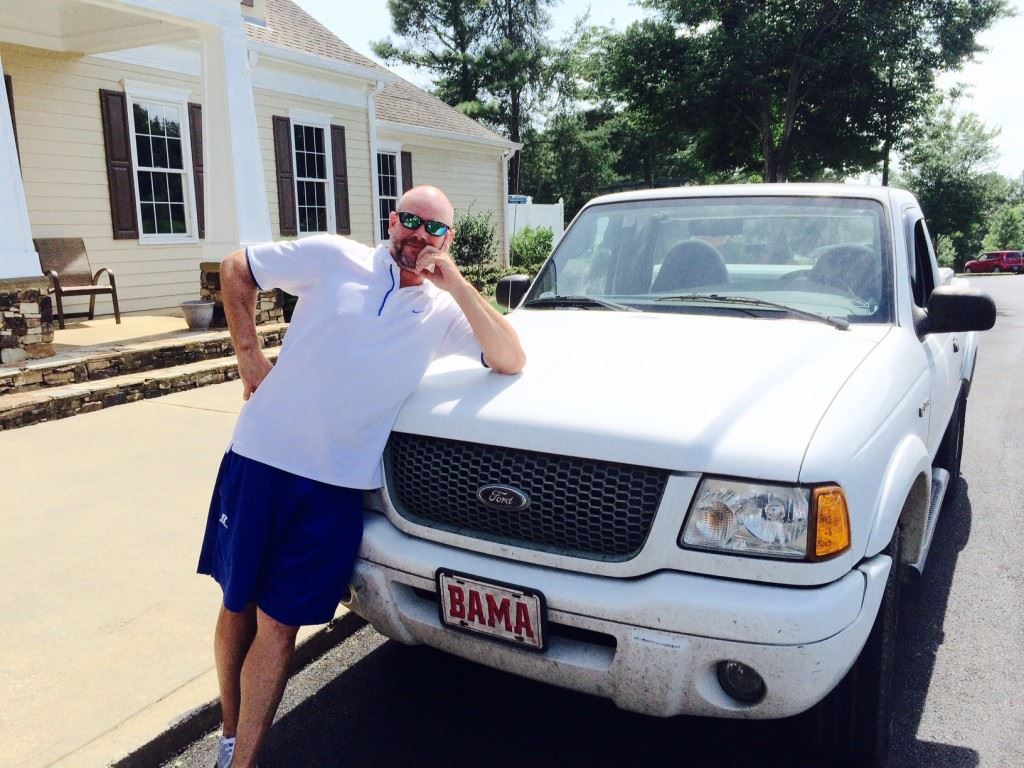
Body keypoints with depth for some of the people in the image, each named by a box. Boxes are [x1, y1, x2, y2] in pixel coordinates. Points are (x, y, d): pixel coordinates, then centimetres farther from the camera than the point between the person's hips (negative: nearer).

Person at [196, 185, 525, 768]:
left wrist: (456, 284, -12)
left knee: (279, 625, 4)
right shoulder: (332, 257, 1)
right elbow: (237, 269, 10)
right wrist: (249, 355, 2)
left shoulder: (443, 312, 5)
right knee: (238, 607, 13)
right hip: (260, 457, 1)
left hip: (336, 486, 0)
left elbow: (511, 359, -7)